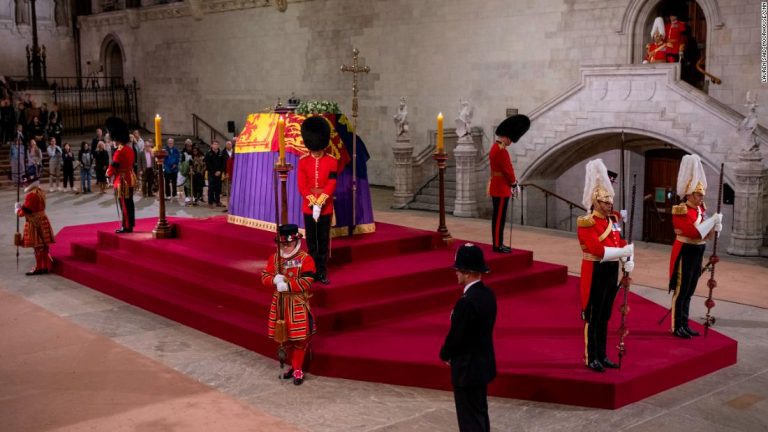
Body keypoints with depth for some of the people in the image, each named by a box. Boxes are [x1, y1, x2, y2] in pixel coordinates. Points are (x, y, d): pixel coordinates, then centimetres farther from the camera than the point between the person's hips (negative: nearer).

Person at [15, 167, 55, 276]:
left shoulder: (31, 195, -21)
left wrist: (18, 208, -1)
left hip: (34, 223, -9)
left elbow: (24, 212, -20)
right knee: (43, 246, 14)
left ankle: (39, 268, 6)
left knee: (38, 246, -1)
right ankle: (46, 266, 20)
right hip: (42, 221, 9)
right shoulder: (40, 191, 8)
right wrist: (23, 207, 10)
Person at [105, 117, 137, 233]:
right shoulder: (129, 149, 8)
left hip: (122, 180, -9)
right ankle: (130, 225, 19)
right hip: (130, 178, 9)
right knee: (129, 203, 13)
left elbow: (113, 166, -15)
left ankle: (126, 227, 1)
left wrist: (108, 174, 5)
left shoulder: (120, 151, -19)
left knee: (124, 204, -3)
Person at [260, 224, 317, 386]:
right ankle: (293, 366, 30)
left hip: (298, 304, -5)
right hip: (279, 303, 5)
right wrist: (275, 280, -21)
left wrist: (287, 285, -25)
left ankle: (298, 370, 10)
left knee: (299, 338, -1)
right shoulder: (274, 258, 5)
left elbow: (307, 282, -17)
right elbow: (265, 277, 2)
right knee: (284, 337, 13)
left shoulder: (305, 259, -10)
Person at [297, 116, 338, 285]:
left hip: (326, 207, -1)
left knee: (324, 241, 4)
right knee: (311, 241, 7)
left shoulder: (332, 161, -2)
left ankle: (322, 272, 10)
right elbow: (301, 185, -5)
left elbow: (331, 184, -8)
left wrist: (319, 203, -17)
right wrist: (313, 202, -16)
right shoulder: (303, 161, 0)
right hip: (308, 207, 1)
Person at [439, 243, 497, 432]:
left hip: (468, 369, -9)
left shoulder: (466, 302, -26)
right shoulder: (488, 294, 2)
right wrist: (451, 353, 11)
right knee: (480, 415, 20)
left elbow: (455, 336, -21)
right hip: (484, 364, 9)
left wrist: (445, 354, 0)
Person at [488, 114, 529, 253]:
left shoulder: (495, 148, 13)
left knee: (498, 217, 13)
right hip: (501, 189, -10)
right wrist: (515, 184, -5)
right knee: (499, 217, -5)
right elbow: (507, 170, -18)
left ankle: (498, 243, 19)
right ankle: (498, 245, -1)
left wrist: (512, 182, 12)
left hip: (496, 188, 10)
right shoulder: (501, 151, -19)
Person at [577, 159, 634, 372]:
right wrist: (623, 252, -26)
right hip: (596, 273, -8)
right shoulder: (586, 223, -15)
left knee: (605, 316, 14)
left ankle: (602, 356, 23)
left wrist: (629, 260, -9)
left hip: (612, 272, 8)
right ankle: (591, 358, 9)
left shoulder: (614, 220, 10)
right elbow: (597, 250, -24)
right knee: (593, 316, 1)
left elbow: (622, 243, 9)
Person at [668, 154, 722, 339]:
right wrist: (713, 220, -23)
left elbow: (705, 234, 14)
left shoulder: (701, 209, 10)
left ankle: (685, 325, 22)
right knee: (681, 291, -2)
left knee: (689, 291, 14)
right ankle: (676, 327, 5)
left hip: (698, 253, 9)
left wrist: (715, 227, -6)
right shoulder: (681, 211, -16)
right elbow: (693, 232, -26)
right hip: (685, 253, -9)